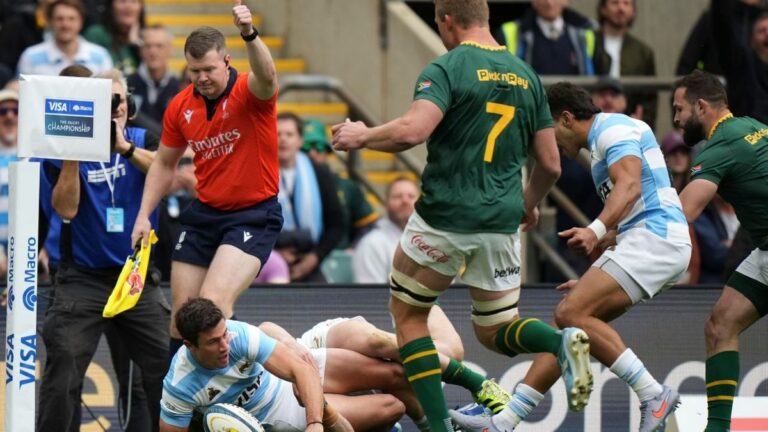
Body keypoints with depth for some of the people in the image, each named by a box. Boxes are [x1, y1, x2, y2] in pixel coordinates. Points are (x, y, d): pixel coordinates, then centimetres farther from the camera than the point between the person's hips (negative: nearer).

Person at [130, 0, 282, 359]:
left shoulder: (249, 93, -14)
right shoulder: (180, 107, 2)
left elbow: (266, 77, -40)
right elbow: (164, 163, 16)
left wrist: (249, 35, -58)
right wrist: (144, 216, 7)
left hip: (254, 215, -6)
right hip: (204, 213, 6)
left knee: (212, 304, -23)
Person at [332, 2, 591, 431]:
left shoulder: (447, 68, -8)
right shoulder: (526, 76, 11)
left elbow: (412, 130, -24)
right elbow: (550, 163, 12)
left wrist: (363, 135, -5)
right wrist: (529, 205, 31)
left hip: (444, 217, -5)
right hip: (501, 224, 5)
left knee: (408, 314, 16)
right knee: (495, 331, 17)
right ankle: (562, 341, -15)